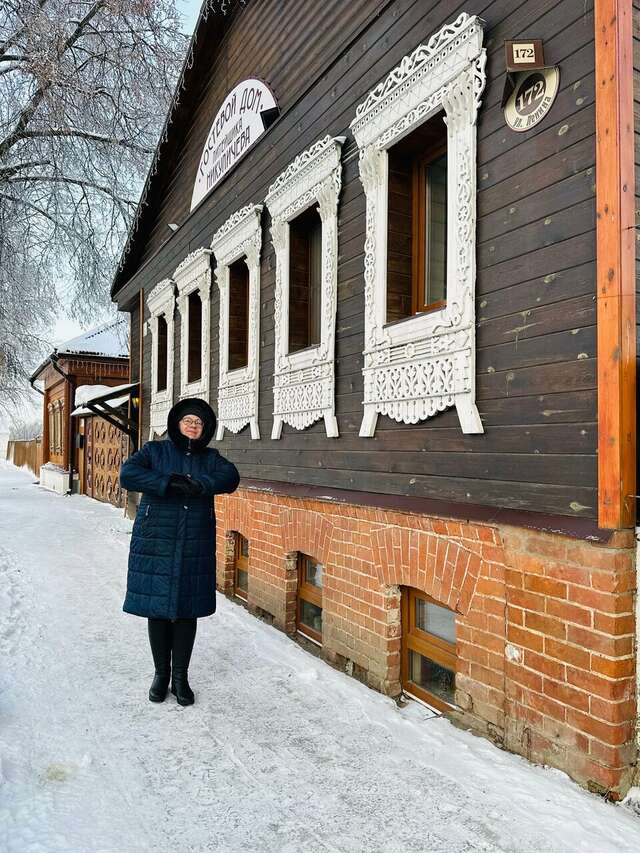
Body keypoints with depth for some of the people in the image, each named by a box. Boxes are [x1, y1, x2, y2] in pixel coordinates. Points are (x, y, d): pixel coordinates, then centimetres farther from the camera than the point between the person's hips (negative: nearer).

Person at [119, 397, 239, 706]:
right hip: (155, 544, -1)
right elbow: (127, 474, -13)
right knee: (157, 610, 5)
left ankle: (181, 677, 21)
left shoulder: (210, 458, 10)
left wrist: (198, 485, -24)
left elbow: (230, 477, -9)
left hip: (195, 548, 2)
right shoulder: (154, 451, 4)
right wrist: (168, 483, -23)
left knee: (187, 611, 6)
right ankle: (161, 674, 24)